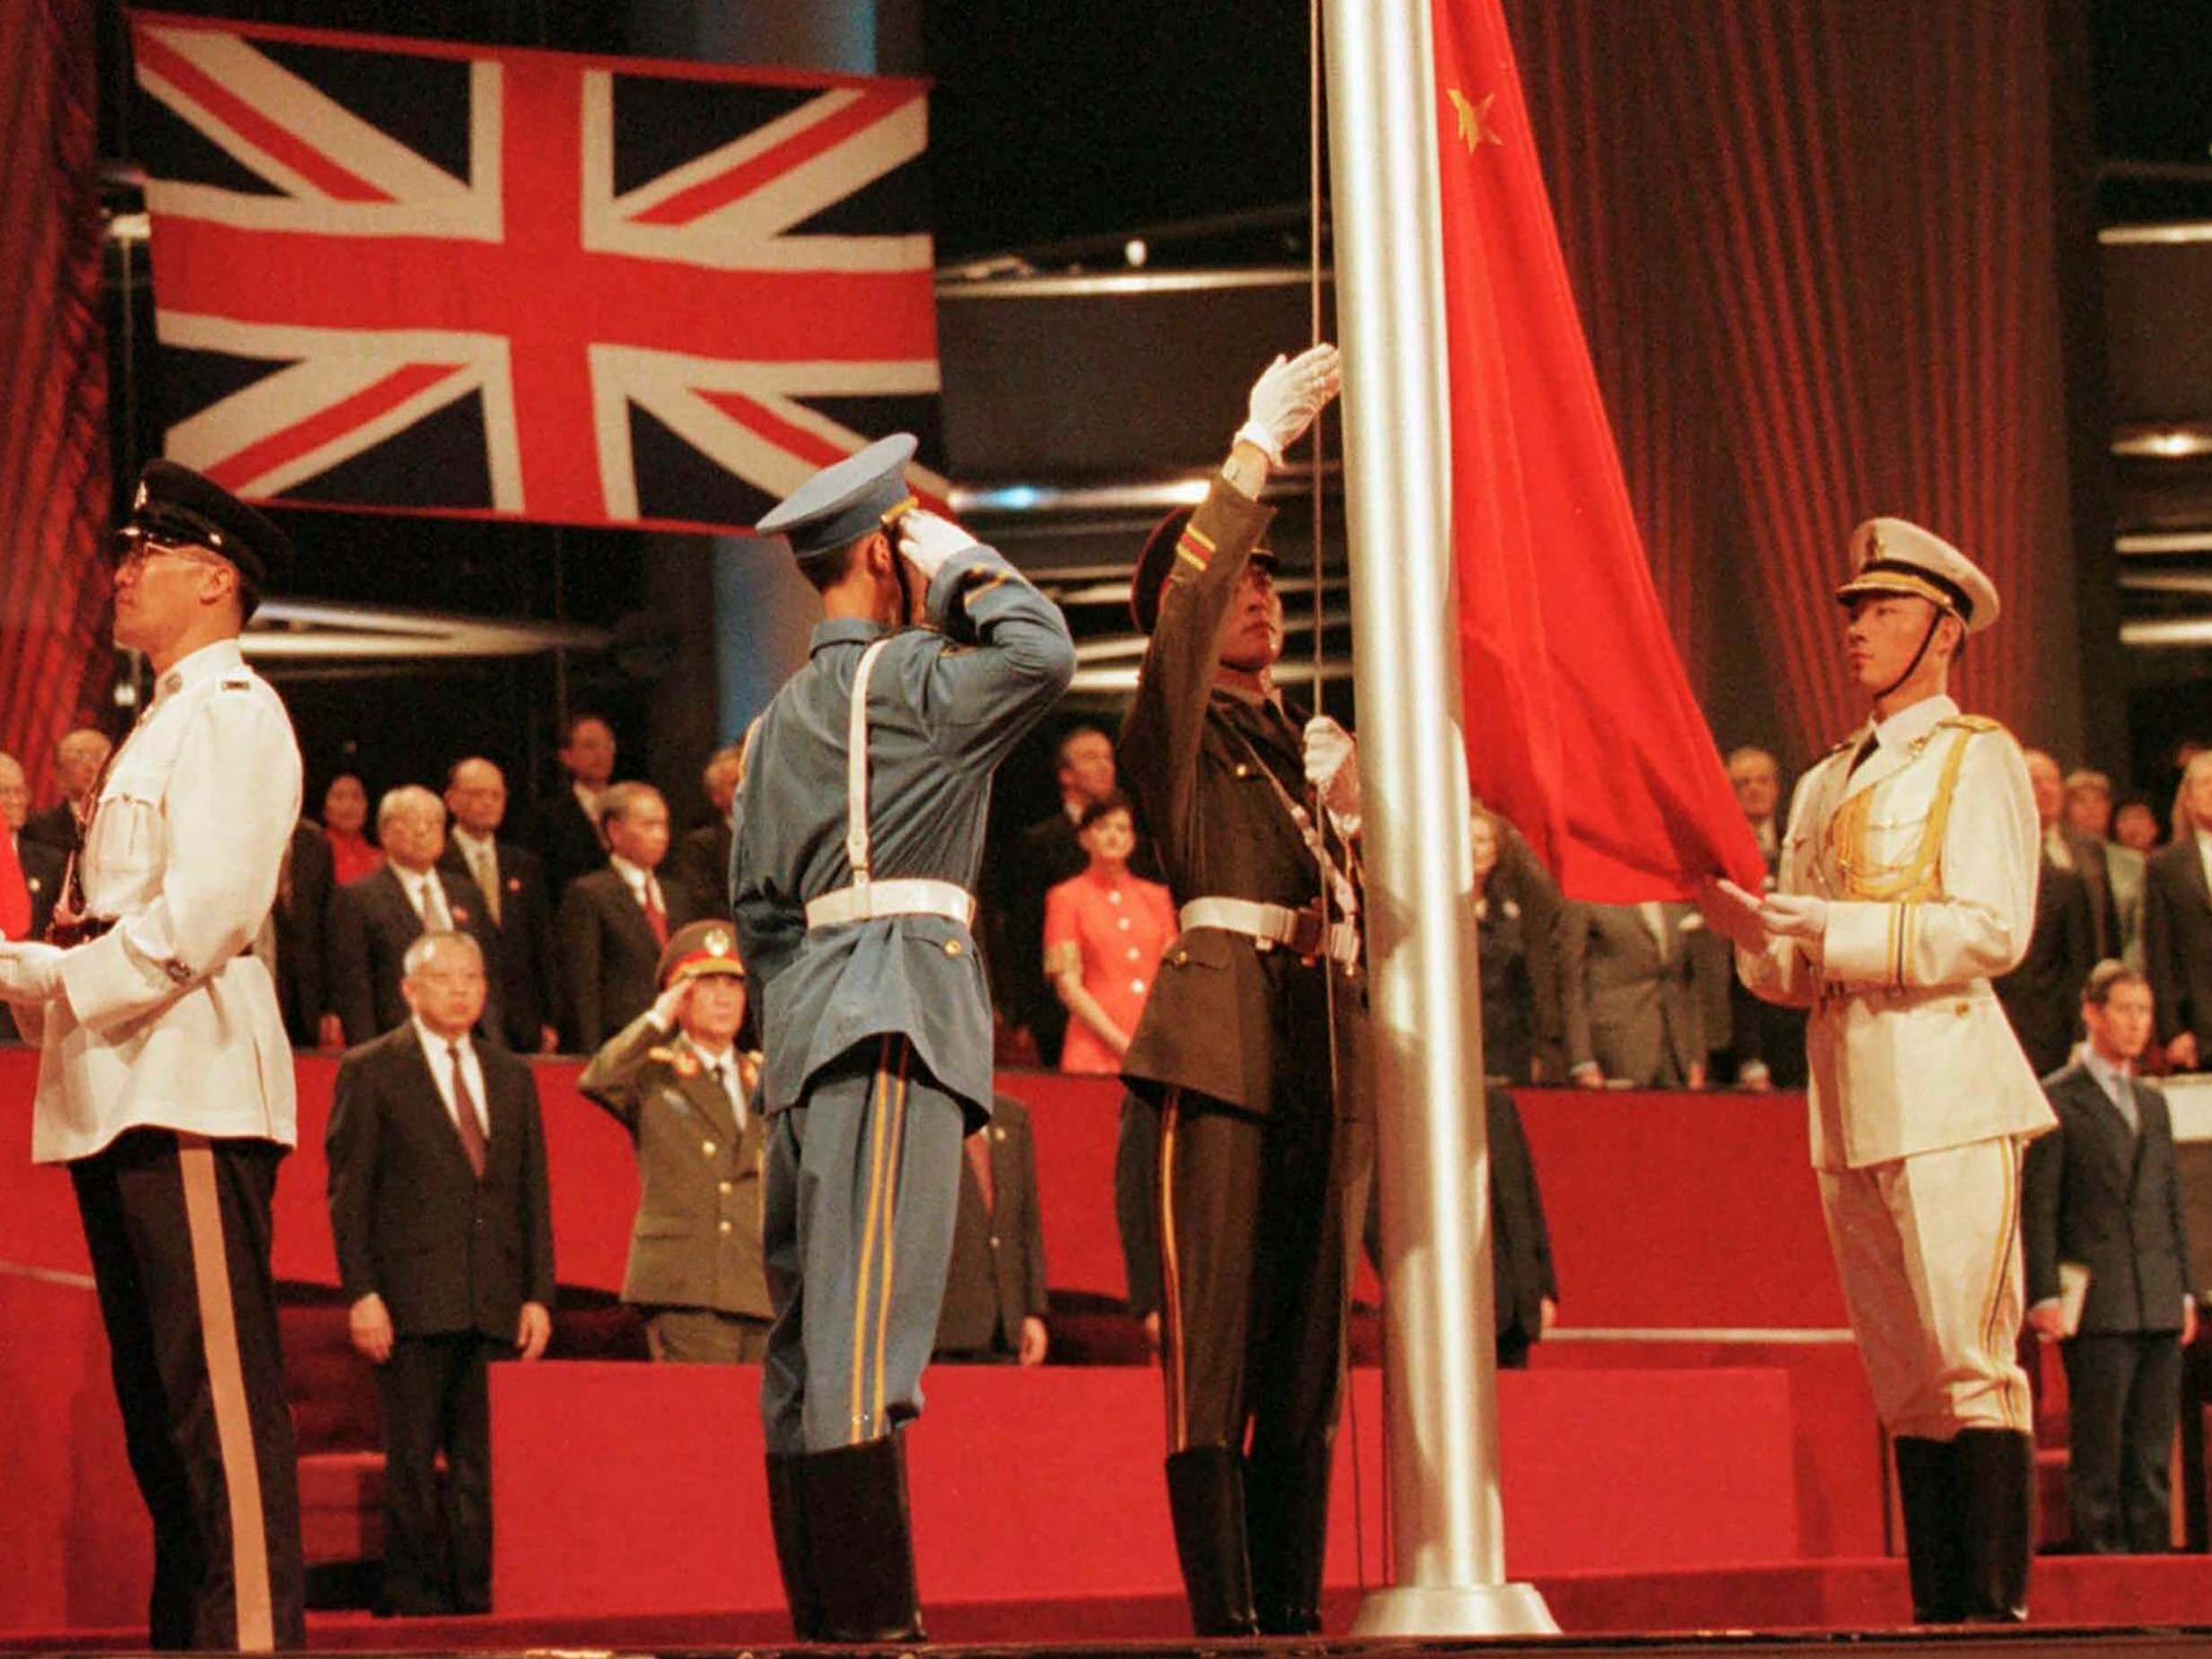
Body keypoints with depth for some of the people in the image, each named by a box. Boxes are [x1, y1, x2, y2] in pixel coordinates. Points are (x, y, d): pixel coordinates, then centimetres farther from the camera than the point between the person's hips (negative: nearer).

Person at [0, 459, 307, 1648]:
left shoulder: (232, 714, -6)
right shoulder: (162, 723, 24)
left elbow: (198, 916, -16)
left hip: (193, 1092, -10)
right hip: (123, 1098, 10)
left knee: (219, 1393, -13)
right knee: (156, 1400, 10)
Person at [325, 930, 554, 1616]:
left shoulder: (511, 1076, 17)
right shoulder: (371, 1070, 4)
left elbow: (534, 1194, 15)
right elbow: (348, 1192, -1)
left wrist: (539, 1294, 6)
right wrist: (361, 1294, -10)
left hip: (495, 1303, 4)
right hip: (413, 1299, -4)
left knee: (486, 1466, 1)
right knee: (413, 1463, -2)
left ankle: (479, 1597, 3)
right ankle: (414, 1595, 2)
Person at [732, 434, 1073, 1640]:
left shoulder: (782, 718, 21)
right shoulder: (907, 678, -3)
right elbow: (1042, 651, -16)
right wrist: (966, 565, 0)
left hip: (808, 1021, 9)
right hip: (895, 1009, -9)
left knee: (810, 1320, 7)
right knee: (866, 1322, -15)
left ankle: (821, 1609, 8)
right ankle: (871, 1617, -21)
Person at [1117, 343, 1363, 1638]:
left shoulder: (1314, 744, 24)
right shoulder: (1174, 729, 5)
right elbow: (1188, 594, -13)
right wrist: (1258, 446, -13)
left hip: (1326, 1046, 7)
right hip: (1223, 1038, -7)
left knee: (1310, 1349, 4)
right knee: (1216, 1340, -11)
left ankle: (1297, 1610, 5)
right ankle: (1224, 1618, -13)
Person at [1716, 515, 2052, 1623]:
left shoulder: (1979, 760, 2)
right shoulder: (1827, 786, 22)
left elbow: (1991, 930, -11)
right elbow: (1797, 972, 18)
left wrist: (1830, 926, -15)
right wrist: (1752, 927, -5)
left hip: (1946, 1089, -7)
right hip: (1848, 1104, 7)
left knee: (1970, 1360, -12)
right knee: (1902, 1382, 5)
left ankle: (1998, 1605, -13)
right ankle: (1937, 1611, 6)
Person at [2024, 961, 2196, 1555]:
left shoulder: (2153, 1104, 19)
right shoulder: (2056, 1099, -1)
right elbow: (2038, 1208, -5)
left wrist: (2184, 1290, 13)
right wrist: (2044, 1297, -11)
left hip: (2159, 1306, 6)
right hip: (2097, 1305, -6)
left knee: (2151, 1455, 5)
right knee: (2097, 1455, -4)